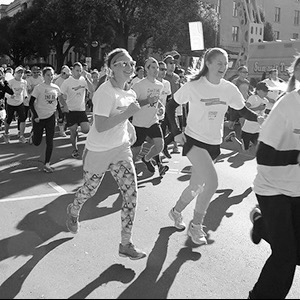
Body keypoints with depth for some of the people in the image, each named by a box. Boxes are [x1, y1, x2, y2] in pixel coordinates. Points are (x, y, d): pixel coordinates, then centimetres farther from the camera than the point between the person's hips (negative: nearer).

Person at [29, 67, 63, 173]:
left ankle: (47, 164, 5)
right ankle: (33, 133, 45)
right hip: (39, 118, -3)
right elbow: (31, 103, -11)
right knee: (36, 142, 7)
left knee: (49, 141, -3)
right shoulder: (38, 88, -13)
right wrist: (35, 116, -19)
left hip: (50, 116, 3)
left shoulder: (56, 88, 1)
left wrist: (60, 114, 10)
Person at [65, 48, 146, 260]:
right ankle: (73, 211, 53)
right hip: (98, 150, -6)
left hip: (121, 147, 6)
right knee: (90, 190, 16)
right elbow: (100, 126, -30)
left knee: (131, 192, -6)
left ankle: (126, 244, 4)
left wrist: (129, 127, 9)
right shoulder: (105, 92, -23)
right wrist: (127, 113, -31)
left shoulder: (128, 93, 2)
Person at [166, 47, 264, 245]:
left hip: (214, 144, 5)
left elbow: (243, 110, 4)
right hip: (195, 140, -5)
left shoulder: (229, 89, -3)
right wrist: (176, 132, -10)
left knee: (196, 186, 14)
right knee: (212, 182, -20)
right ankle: (196, 225, -1)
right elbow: (171, 105, -3)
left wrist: (258, 118, -16)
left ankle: (176, 211, 41)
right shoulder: (193, 86, -13)